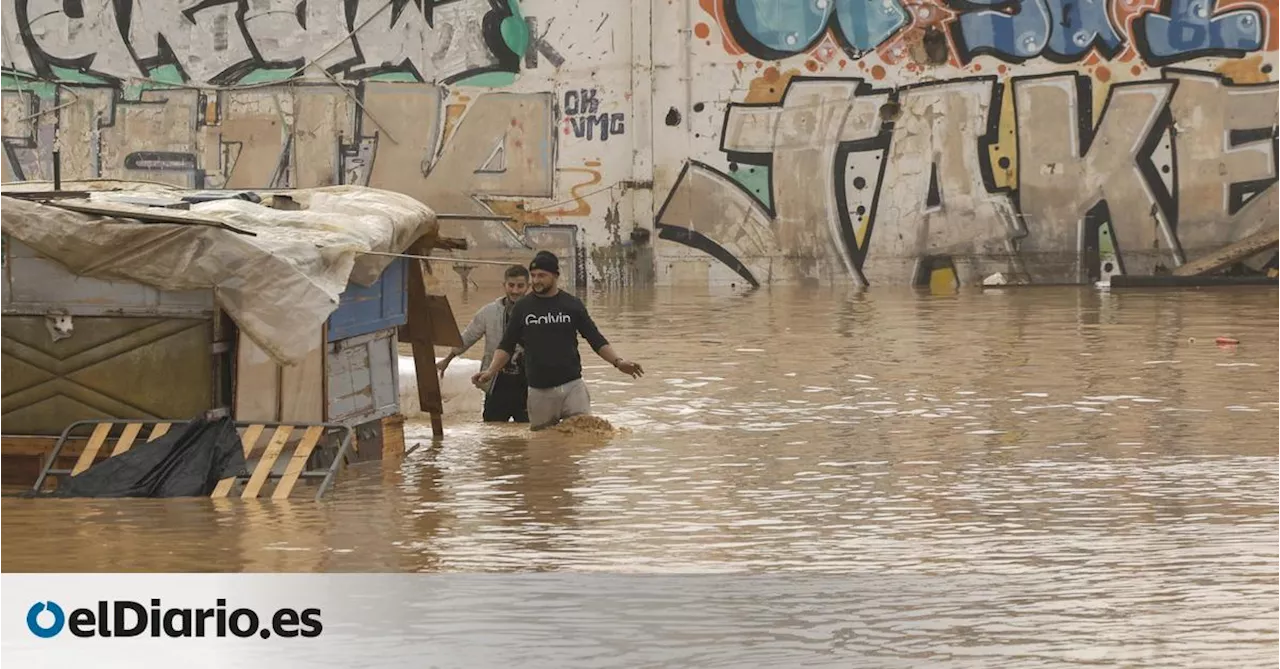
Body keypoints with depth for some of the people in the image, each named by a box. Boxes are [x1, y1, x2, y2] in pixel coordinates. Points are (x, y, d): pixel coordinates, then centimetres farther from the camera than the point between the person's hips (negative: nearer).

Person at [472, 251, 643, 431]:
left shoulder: (572, 305, 4)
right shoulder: (523, 307, 5)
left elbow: (596, 340, 7)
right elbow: (506, 346, 8)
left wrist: (617, 362, -7)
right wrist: (490, 371, -8)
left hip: (572, 387, -1)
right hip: (539, 391, 1)